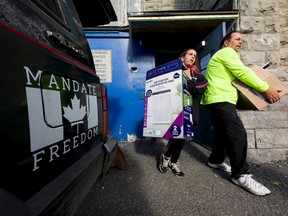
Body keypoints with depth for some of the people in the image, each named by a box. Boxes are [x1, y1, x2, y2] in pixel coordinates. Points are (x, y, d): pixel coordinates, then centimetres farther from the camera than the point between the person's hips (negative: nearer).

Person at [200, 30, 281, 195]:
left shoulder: (221, 57, 29)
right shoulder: (226, 52, -3)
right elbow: (243, 73, -13)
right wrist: (266, 89, -9)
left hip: (219, 99, 11)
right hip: (221, 100, -11)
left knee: (223, 133, 16)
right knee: (238, 134, -14)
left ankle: (216, 160, 29)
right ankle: (241, 175, -7)